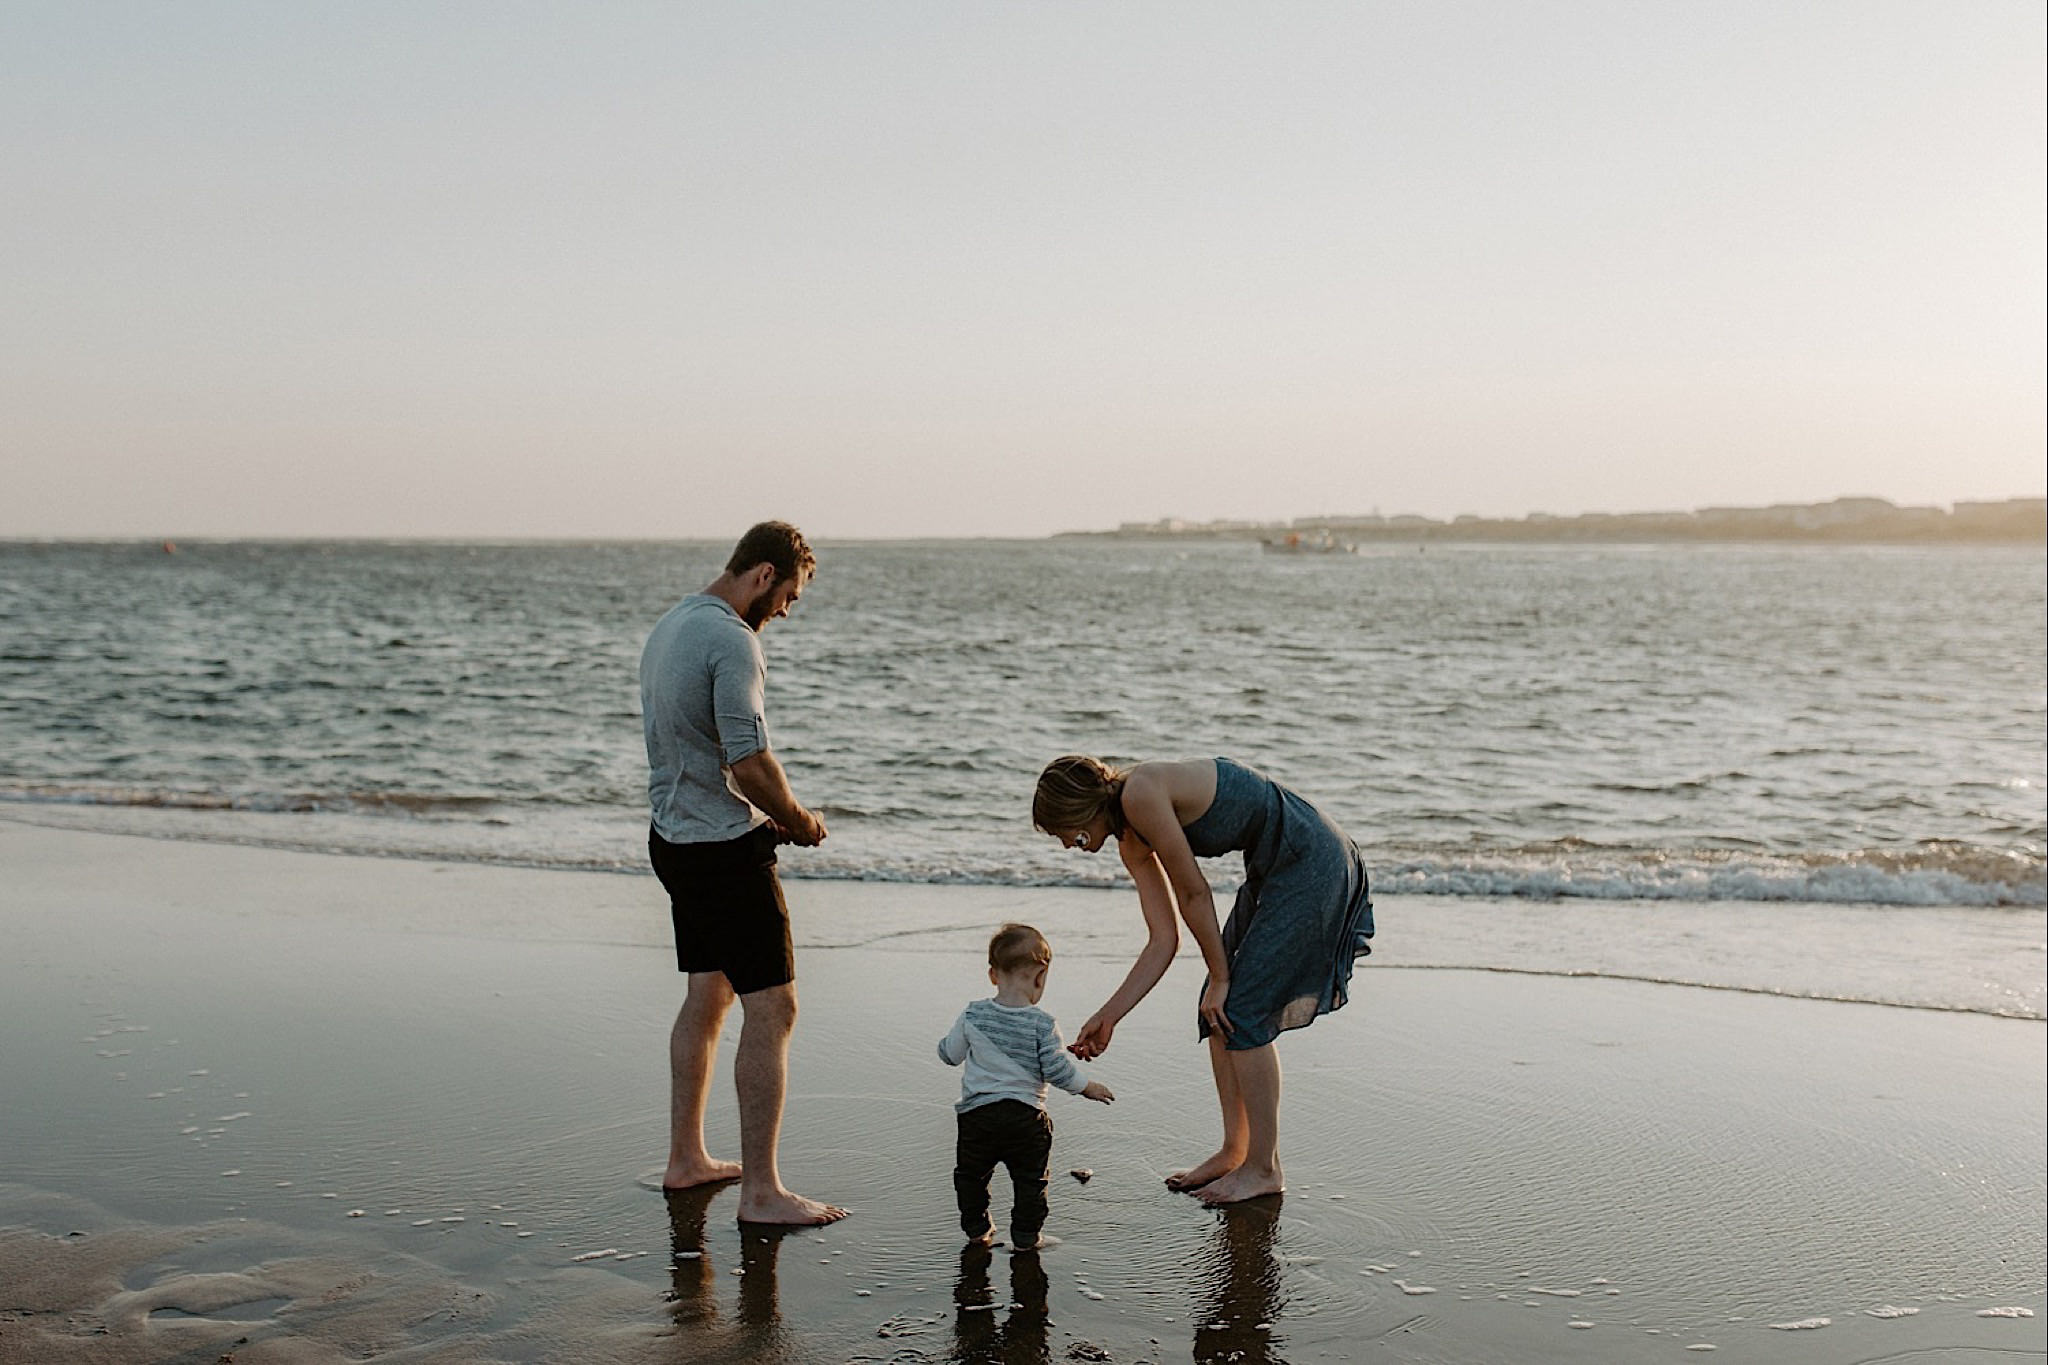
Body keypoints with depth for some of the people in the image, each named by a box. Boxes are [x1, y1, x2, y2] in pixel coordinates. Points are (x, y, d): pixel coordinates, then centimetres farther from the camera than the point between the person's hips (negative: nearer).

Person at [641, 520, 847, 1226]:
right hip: (727, 850, -10)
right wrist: (798, 818, -7)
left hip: (675, 839, 10)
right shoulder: (731, 640, -18)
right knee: (771, 1009, -7)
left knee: (707, 996, 20)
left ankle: (686, 1158, 29)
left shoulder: (669, 625, 14)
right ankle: (760, 1191, -6)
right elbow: (750, 761, -25)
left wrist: (767, 813, 15)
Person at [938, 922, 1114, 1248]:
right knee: (1029, 1179, 13)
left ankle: (976, 1230, 30)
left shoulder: (972, 1016, -5)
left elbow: (950, 1054, 5)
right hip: (1025, 1116, -2)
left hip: (976, 1112, 2)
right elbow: (1056, 1069, -11)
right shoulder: (1042, 1024, -12)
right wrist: (1087, 1087, 5)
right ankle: (1025, 1236, 17)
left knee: (970, 1174, 21)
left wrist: (948, 1042, 28)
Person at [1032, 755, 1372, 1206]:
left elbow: (1195, 893, -15)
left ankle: (1264, 1168, 4)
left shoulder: (1140, 793, -19)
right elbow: (1163, 942, 8)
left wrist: (1220, 977, -6)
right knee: (1218, 1009, 9)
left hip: (1313, 863, -9)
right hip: (1275, 869, 9)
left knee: (1241, 1011, -6)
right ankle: (1234, 1151, 21)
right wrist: (1108, 1017, 9)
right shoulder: (1132, 843, 8)